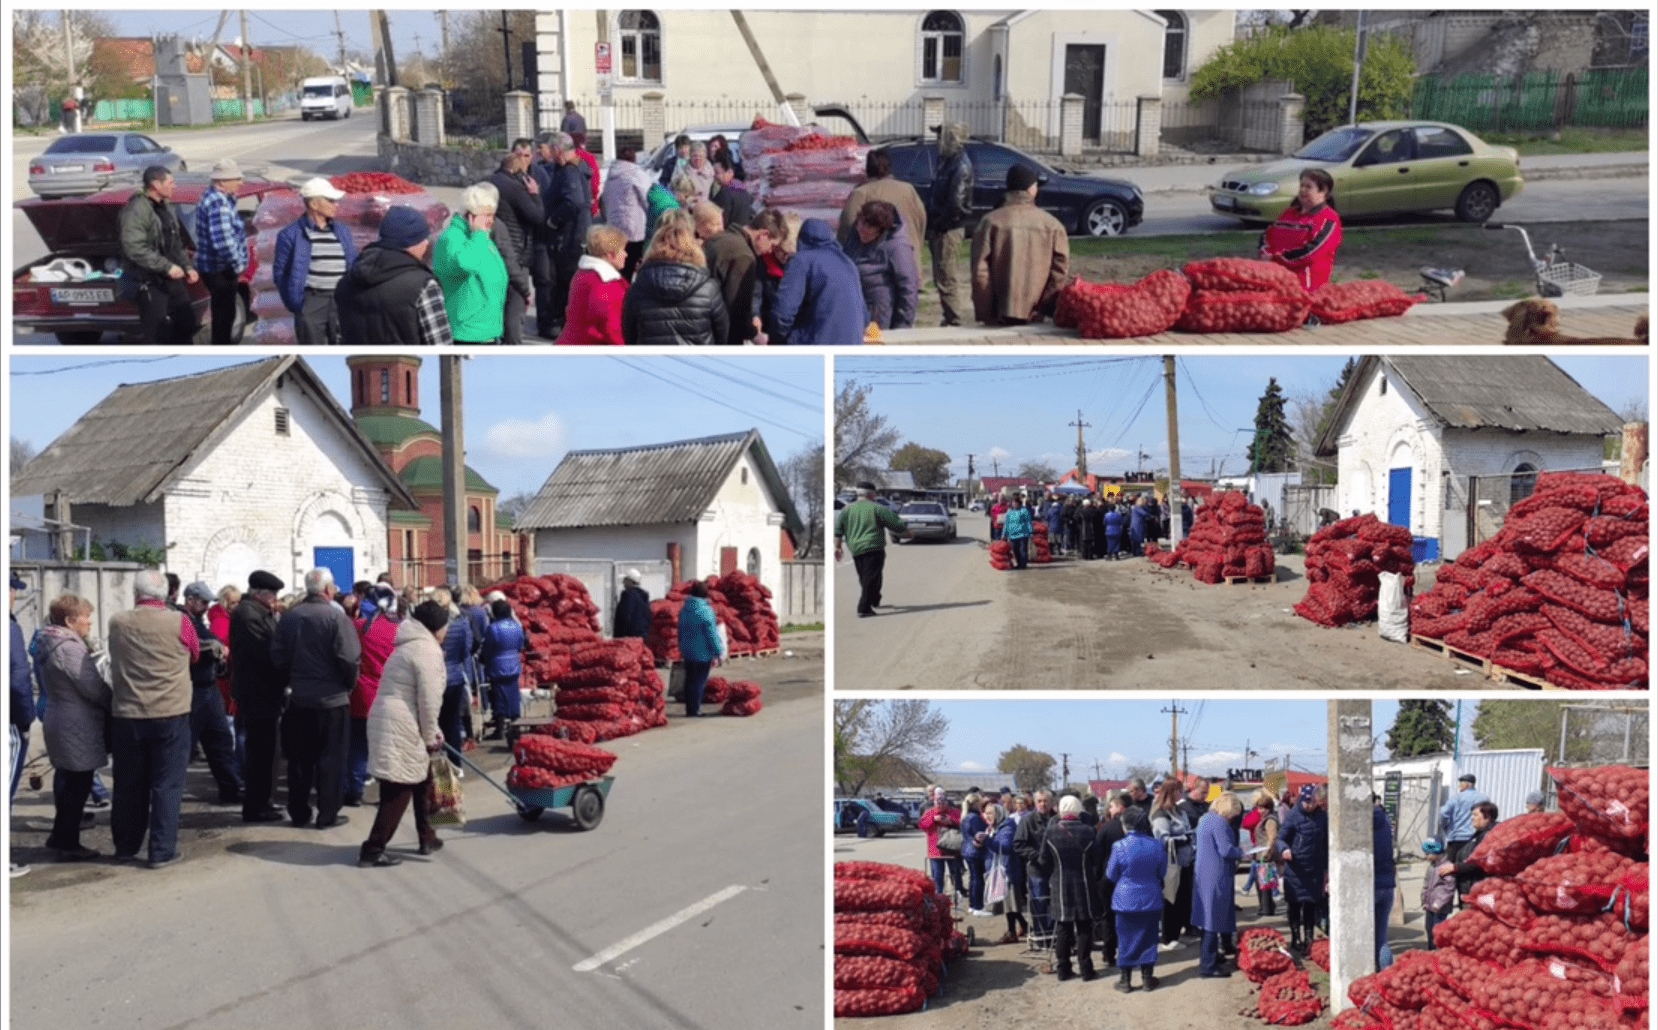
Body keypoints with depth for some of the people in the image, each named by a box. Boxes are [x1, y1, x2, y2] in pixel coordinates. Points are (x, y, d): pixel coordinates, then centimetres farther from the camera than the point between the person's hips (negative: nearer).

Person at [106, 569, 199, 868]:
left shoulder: (117, 623, -2)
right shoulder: (179, 623, -10)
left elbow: (116, 660, 13)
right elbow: (195, 655, 6)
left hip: (126, 715, 3)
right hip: (171, 713, -3)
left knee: (128, 784, 14)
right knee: (167, 785, 4)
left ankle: (126, 846, 25)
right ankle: (162, 850, 3)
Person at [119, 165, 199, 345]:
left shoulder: (167, 209, 14)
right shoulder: (136, 210, -17)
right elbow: (135, 249, -25)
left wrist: (187, 267, 10)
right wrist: (167, 267, -26)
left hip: (170, 280, 9)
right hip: (147, 282, -9)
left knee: (186, 320, 16)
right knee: (154, 330, -7)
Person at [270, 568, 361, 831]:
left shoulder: (289, 616, 1)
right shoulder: (336, 616, -14)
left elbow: (278, 655, 2)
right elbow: (349, 658, -18)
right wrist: (350, 684, -1)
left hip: (299, 698, 5)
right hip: (332, 698, -5)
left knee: (300, 758, 13)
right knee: (331, 758, 4)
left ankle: (299, 813, 19)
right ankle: (328, 814, 6)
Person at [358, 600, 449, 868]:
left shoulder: (411, 645, 20)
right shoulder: (428, 650, -12)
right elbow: (428, 699, -16)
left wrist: (432, 732, 22)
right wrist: (430, 737, -5)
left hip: (389, 722, 10)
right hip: (401, 728, -10)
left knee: (420, 779, 20)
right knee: (398, 790, -5)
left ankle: (427, 837, 29)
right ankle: (372, 850, -4)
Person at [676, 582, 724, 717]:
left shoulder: (684, 610, 8)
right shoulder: (706, 610, -14)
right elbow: (712, 634, -14)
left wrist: (681, 650, 24)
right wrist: (718, 653, -8)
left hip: (688, 652, 7)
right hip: (702, 653, -7)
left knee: (690, 680, 13)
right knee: (699, 681, -2)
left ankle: (690, 709, 16)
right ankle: (694, 710, -3)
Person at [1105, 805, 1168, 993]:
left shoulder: (1119, 847, -16)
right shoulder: (1157, 847, -7)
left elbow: (1111, 876, -4)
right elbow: (1162, 873, 7)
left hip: (1126, 901, -2)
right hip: (1151, 900, 2)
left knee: (1126, 939, 9)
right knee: (1148, 939, 14)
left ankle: (1125, 980, 14)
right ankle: (1147, 978, 20)